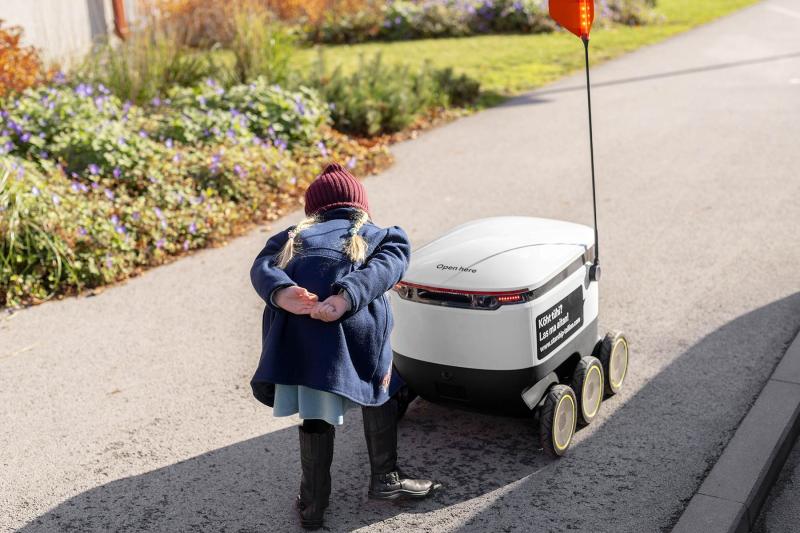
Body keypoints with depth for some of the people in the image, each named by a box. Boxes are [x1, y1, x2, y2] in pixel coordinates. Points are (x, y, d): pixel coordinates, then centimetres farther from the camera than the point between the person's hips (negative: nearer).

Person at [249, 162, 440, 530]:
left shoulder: (293, 238, 32)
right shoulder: (384, 236, 27)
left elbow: (262, 267, 9)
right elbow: (386, 267, 1)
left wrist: (281, 294, -10)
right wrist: (346, 297, -14)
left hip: (293, 324, 2)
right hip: (352, 324, -2)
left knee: (314, 409, 20)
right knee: (378, 387, 25)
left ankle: (312, 504, 28)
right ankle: (385, 478, 32)